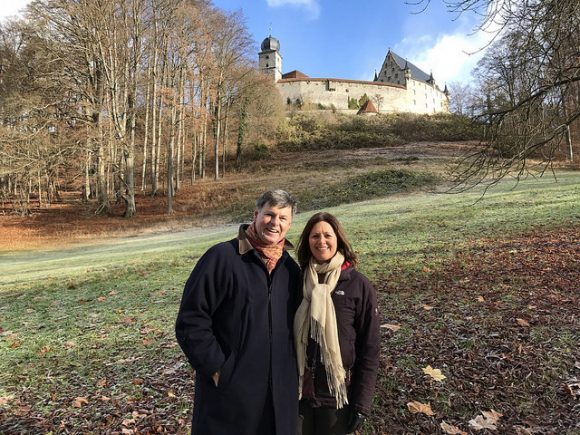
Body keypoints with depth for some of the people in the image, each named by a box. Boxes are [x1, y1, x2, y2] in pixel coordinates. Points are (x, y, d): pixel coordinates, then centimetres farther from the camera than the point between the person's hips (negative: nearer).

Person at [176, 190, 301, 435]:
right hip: (228, 392, -5)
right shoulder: (222, 257, -12)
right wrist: (217, 369, -14)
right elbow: (191, 321, -14)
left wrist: (292, 373, 8)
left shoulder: (291, 269, 7)